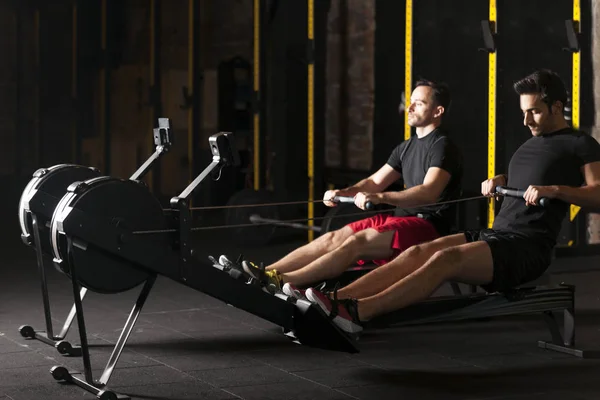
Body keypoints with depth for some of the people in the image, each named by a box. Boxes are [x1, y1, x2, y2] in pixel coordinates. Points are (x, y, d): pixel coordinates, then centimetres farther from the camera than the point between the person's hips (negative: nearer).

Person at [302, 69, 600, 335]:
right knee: (419, 252, -16)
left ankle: (356, 314, -45)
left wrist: (553, 189, -23)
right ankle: (337, 301, -34)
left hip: (527, 248, -8)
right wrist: (499, 181, 16)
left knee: (446, 258, -31)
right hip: (494, 234, 8)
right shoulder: (531, 143, 25)